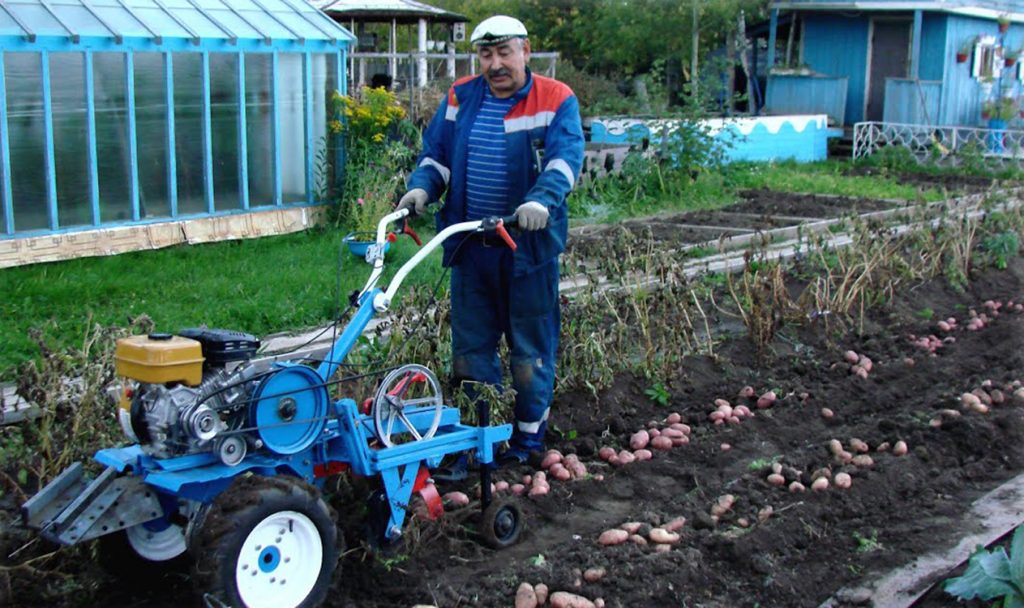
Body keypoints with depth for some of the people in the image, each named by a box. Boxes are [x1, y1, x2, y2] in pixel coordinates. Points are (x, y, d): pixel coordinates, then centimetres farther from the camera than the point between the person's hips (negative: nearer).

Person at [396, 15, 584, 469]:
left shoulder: (555, 100, -5)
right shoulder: (459, 99, 7)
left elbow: (565, 158, -18)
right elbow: (435, 155, 11)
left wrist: (541, 200, -36)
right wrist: (421, 188, -10)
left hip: (530, 245, -4)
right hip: (470, 244, 4)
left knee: (530, 346, 7)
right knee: (471, 345, 12)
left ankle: (528, 434, 22)